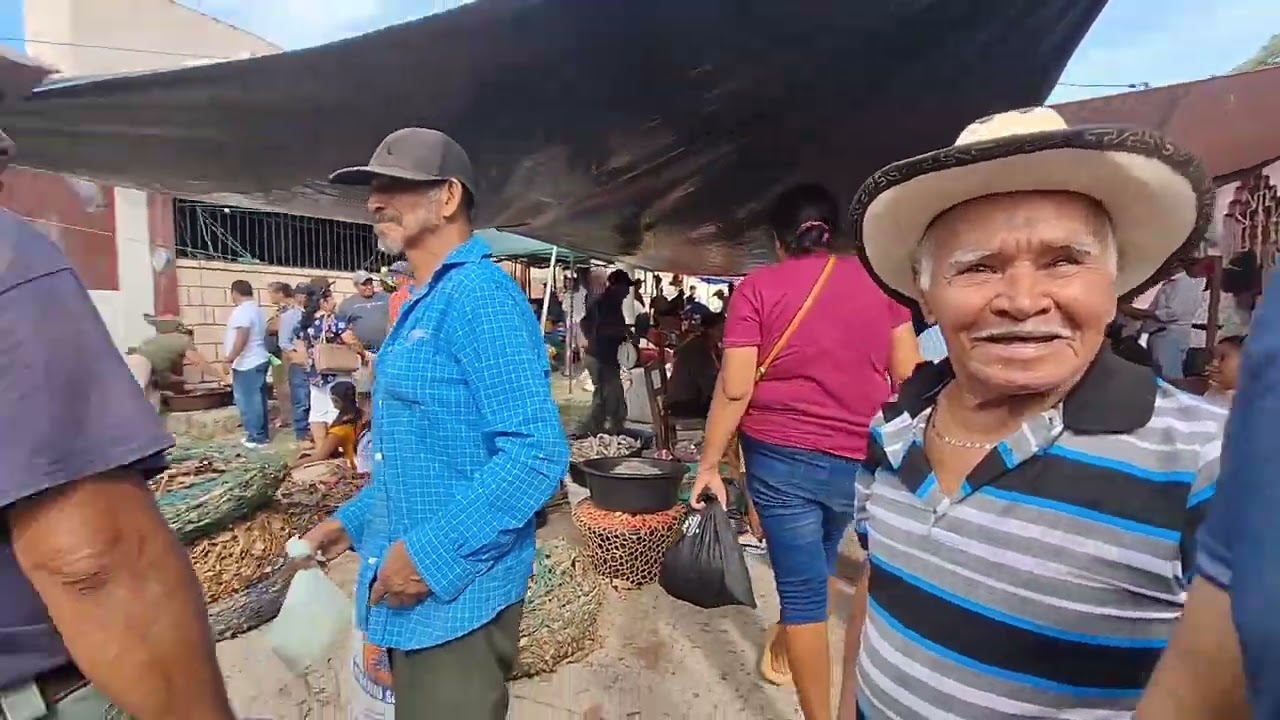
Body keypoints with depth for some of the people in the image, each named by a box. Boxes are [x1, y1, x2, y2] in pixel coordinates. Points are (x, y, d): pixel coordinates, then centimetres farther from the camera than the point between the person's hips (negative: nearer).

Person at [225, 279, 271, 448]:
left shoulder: (242, 311, -15)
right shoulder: (256, 309, 16)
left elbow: (242, 337, -25)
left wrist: (231, 357, -18)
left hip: (247, 364, -10)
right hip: (258, 360, 10)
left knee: (248, 401, -5)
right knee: (258, 399, 13)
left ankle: (256, 437, -1)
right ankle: (262, 434, 18)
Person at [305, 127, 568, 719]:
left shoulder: (478, 294, -19)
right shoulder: (424, 305, 12)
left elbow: (538, 448, -27)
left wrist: (434, 552, -25)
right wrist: (356, 519, 15)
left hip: (454, 594, -10)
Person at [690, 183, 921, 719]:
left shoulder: (758, 287, -6)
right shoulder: (876, 280, 3)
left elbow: (734, 388, -12)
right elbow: (908, 376, 3)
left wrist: (709, 464, -4)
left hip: (780, 455, -4)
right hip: (860, 458, 4)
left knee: (803, 585, 7)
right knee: (816, 565, 26)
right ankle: (783, 645, 49)